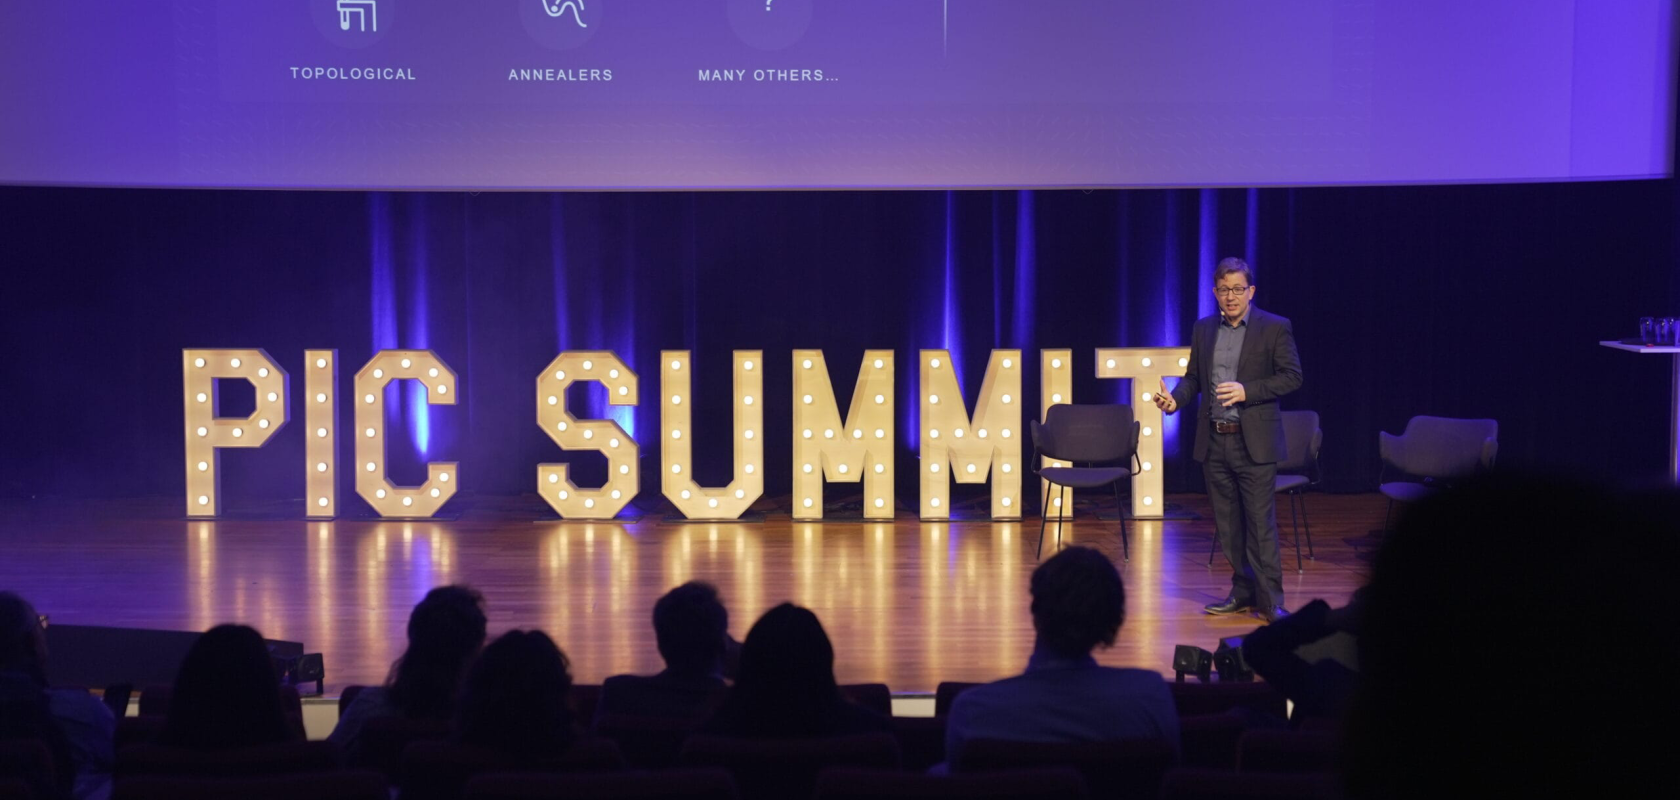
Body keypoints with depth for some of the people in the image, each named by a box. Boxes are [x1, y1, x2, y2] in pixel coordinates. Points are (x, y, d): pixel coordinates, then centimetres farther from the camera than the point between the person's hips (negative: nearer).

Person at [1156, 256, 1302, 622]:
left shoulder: (1275, 328, -3)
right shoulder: (1203, 329, 11)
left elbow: (1292, 376, -6)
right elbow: (1194, 377, 15)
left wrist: (1247, 391, -18)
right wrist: (1175, 399, -6)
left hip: (1254, 442, -5)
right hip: (1214, 441, 5)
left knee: (1261, 524, -6)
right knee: (1228, 523, 10)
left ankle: (1270, 601, -1)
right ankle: (1243, 592, 20)